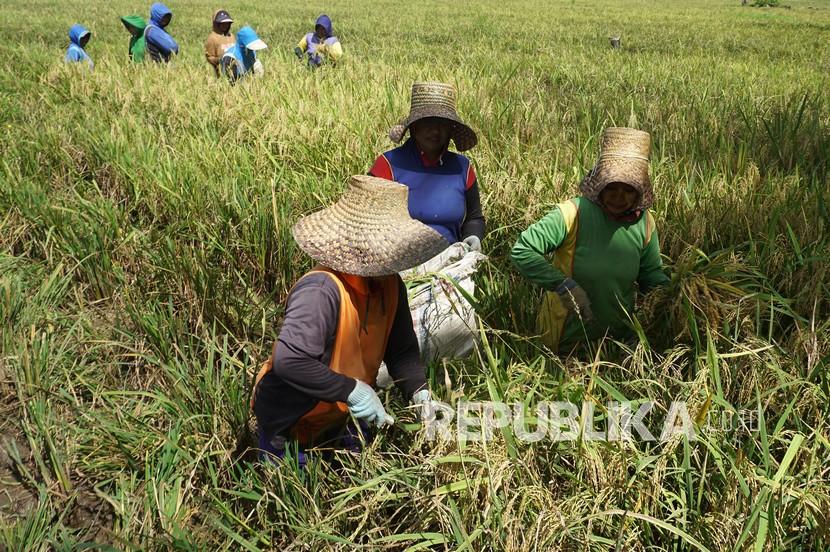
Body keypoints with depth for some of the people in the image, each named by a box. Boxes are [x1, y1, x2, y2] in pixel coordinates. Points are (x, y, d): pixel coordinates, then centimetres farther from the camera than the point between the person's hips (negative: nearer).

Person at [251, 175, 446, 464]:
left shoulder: (390, 286, -9)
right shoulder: (321, 291, -35)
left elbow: (401, 350, -1)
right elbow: (289, 360, -43)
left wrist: (420, 393, -15)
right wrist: (352, 390, -37)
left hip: (334, 421, 8)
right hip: (287, 430, -7)